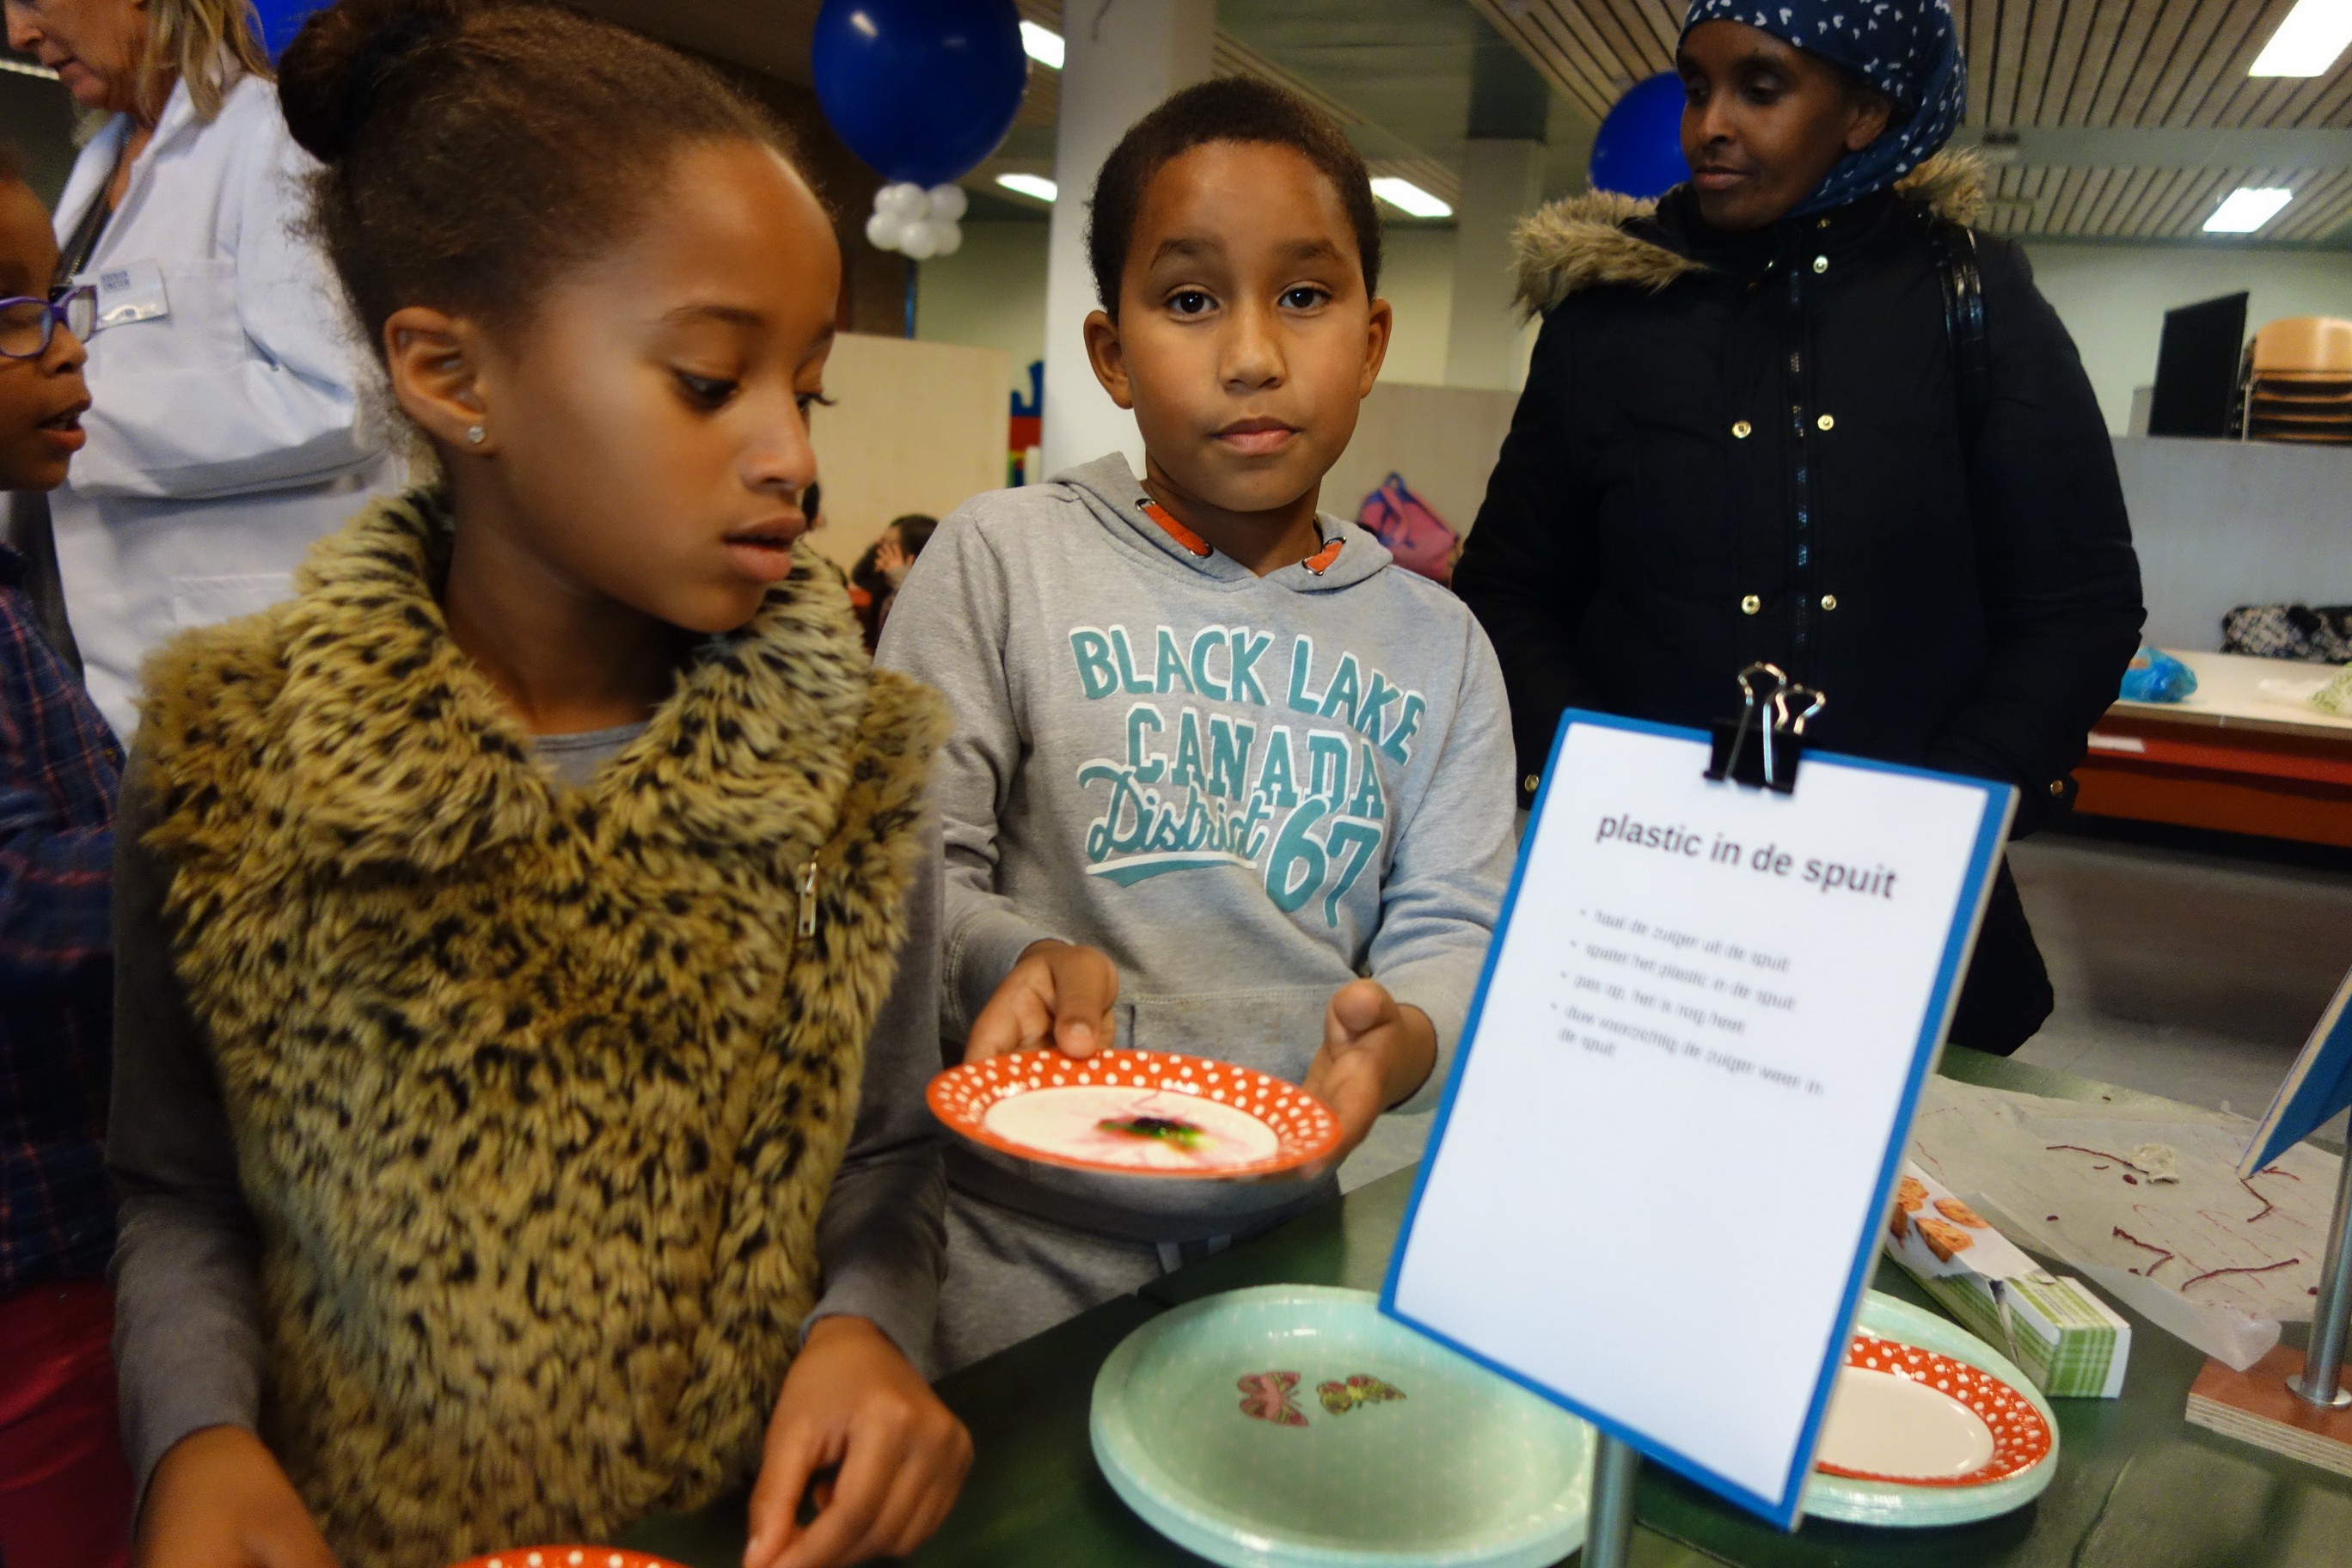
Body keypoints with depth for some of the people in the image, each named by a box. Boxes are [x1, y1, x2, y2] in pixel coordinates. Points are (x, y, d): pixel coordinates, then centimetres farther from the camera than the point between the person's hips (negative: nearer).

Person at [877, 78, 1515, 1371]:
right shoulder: (1002, 560, -4)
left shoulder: (1435, 643, 5)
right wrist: (1015, 959, -27)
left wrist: (1399, 1035, -21)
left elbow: (1452, 928, 1)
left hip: (1287, 1229, 3)